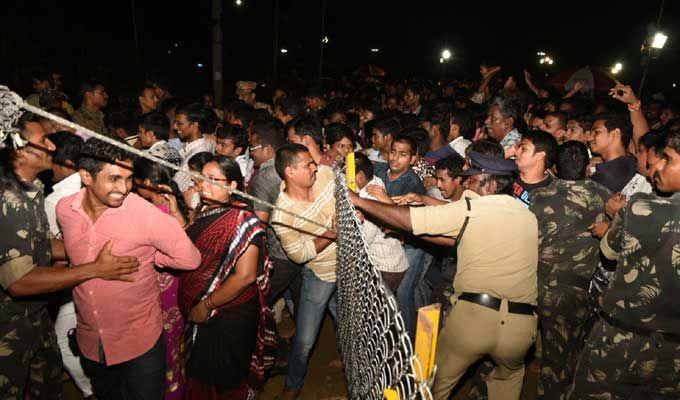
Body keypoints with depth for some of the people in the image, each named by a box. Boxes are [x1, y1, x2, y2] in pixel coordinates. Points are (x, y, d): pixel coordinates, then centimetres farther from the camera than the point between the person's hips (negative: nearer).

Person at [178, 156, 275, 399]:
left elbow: (245, 276, -26)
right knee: (201, 376, 27)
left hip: (231, 317, -7)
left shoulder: (242, 221, -22)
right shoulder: (203, 213, 1)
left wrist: (207, 306, -19)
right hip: (200, 316, 7)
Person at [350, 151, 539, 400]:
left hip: (472, 314, -4)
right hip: (521, 324, 5)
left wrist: (359, 201, 1)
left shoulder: (471, 209, -5)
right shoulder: (529, 215, 10)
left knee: (439, 380, 22)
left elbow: (407, 220, -8)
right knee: (511, 374, 37)